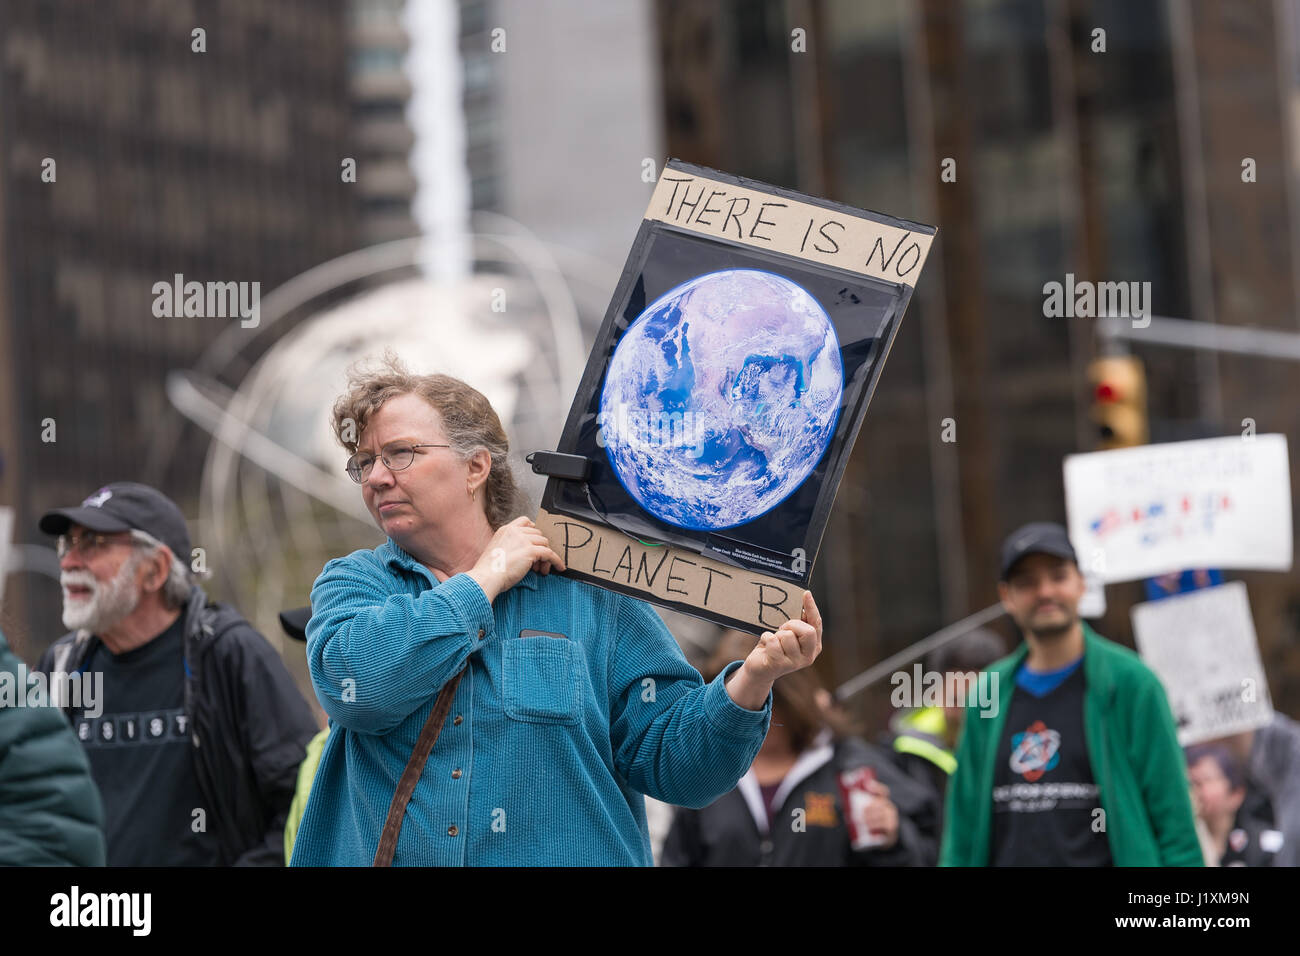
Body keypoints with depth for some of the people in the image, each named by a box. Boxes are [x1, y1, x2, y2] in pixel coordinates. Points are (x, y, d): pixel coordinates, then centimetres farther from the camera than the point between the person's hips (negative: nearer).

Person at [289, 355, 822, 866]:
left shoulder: (591, 598, 6)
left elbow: (672, 758, 2)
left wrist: (752, 681, -15)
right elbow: (354, 684, -11)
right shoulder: (350, 584, 10)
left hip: (563, 857, 0)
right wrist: (487, 577, -3)